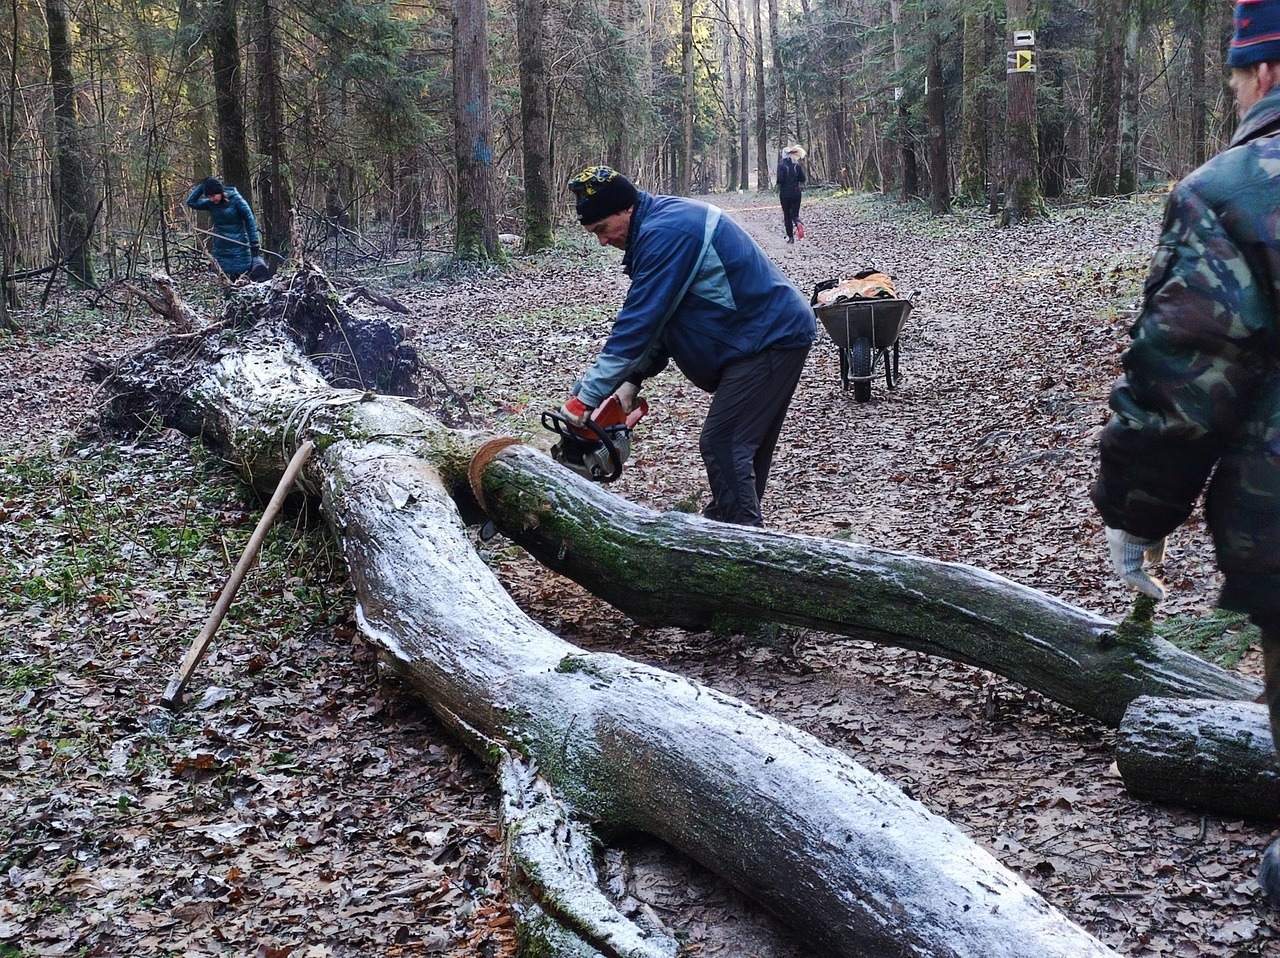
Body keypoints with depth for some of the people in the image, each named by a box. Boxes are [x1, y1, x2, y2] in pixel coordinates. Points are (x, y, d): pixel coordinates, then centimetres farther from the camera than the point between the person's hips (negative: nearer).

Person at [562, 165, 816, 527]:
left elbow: (638, 323, -24)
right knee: (744, 443, 16)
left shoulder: (663, 234, -21)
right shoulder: (664, 219, 12)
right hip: (772, 336, 11)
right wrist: (632, 380, 3)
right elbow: (659, 319, 13)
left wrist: (585, 396, -21)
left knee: (722, 444, -11)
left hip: (771, 339, -11)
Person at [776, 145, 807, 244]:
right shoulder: (797, 165, 1)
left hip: (785, 194, -3)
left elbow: (780, 179, -19)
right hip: (796, 193, 3)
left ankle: (790, 237, 9)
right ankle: (799, 224, -28)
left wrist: (776, 179, 2)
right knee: (795, 214, 7)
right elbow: (802, 179, 4)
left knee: (787, 215, 9)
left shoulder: (781, 165, -10)